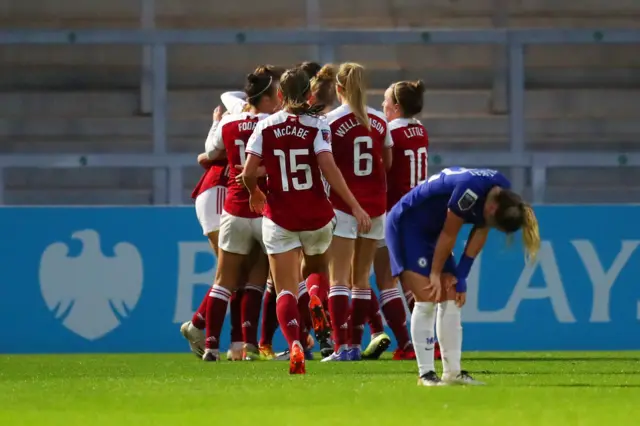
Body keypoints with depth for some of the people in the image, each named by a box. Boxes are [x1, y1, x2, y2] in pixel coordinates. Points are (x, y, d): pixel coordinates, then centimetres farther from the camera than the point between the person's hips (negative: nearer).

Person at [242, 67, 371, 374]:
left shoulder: (265, 127, -2)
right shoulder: (317, 126, -6)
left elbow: (248, 172, -6)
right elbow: (328, 167, -18)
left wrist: (255, 194, 17)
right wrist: (355, 207, -18)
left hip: (279, 217, 0)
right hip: (316, 215, 0)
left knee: (285, 290, -3)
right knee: (318, 273, 30)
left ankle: (294, 343, -26)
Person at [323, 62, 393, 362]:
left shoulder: (331, 120, -8)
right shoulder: (379, 121, 5)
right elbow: (387, 163, 10)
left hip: (343, 202, -4)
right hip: (374, 202, 4)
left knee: (339, 278, -6)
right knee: (361, 278, 12)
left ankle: (342, 346, -16)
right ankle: (355, 344, 13)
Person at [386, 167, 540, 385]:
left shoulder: (503, 193, -9)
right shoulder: (470, 190, -35)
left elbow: (479, 235, 1)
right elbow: (448, 235, -23)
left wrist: (460, 276, 0)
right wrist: (436, 274, -11)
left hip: (430, 229, 8)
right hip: (406, 225, -8)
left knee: (451, 299, 3)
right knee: (427, 298, -14)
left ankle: (452, 372, 6)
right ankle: (425, 374, -12)